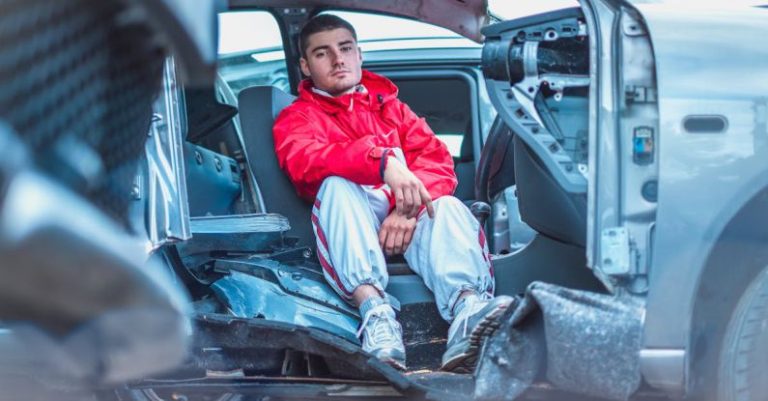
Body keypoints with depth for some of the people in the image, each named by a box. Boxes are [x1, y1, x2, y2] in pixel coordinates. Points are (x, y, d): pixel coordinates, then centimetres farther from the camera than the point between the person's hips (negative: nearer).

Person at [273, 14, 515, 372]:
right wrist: (384, 161, -30)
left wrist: (408, 206, -15)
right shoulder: (297, 117, 15)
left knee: (447, 206, -29)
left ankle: (468, 312, -60)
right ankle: (375, 312, -52)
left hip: (408, 218, 2)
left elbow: (436, 158, 9)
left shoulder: (389, 105, 27)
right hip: (352, 223, -2)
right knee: (337, 184, -32)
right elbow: (305, 161, -11)